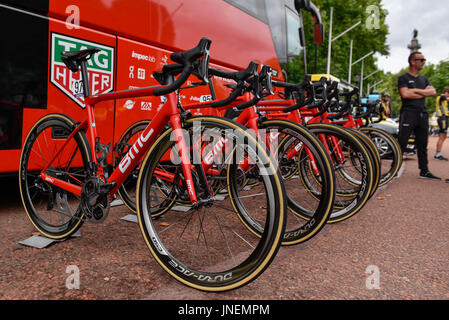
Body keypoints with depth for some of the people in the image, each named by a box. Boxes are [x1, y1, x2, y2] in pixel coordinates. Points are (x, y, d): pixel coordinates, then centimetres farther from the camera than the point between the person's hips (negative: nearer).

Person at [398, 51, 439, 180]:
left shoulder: (424, 79, 21)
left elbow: (433, 92, 4)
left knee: (422, 145, 9)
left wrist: (416, 90, -7)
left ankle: (424, 171, 15)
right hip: (408, 113, -6)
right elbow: (405, 94, -14)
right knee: (401, 144, -9)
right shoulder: (403, 78, 2)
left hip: (423, 114, 6)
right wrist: (423, 93, -1)